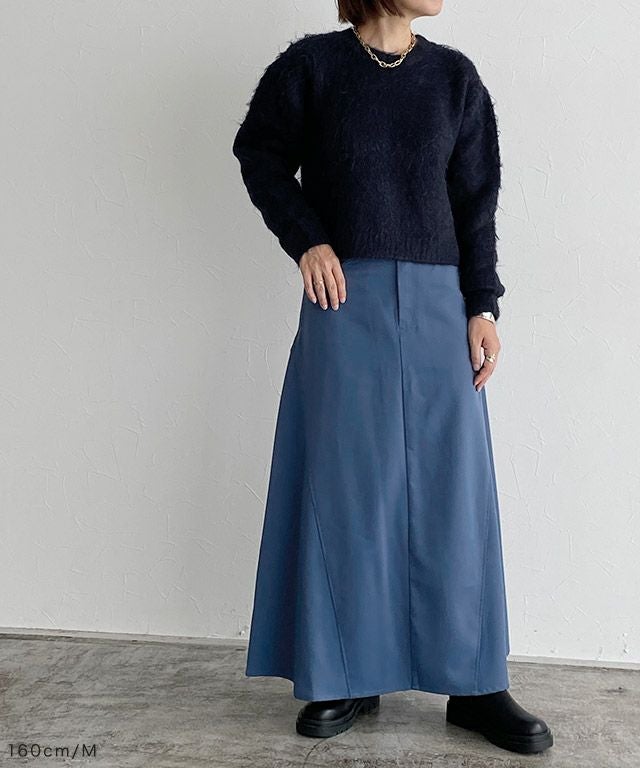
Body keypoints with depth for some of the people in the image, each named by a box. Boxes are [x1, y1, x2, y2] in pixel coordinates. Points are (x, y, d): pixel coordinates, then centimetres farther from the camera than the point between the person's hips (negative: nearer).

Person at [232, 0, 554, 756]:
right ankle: (350, 678, 14)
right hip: (345, 300, -2)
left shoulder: (455, 76, 8)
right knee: (346, 487, 1)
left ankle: (475, 685, 13)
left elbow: (475, 202, 7)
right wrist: (306, 241, -4)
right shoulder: (312, 63, 2)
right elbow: (260, 154, 11)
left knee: (451, 490, 2)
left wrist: (482, 307, -1)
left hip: (436, 304, 2)